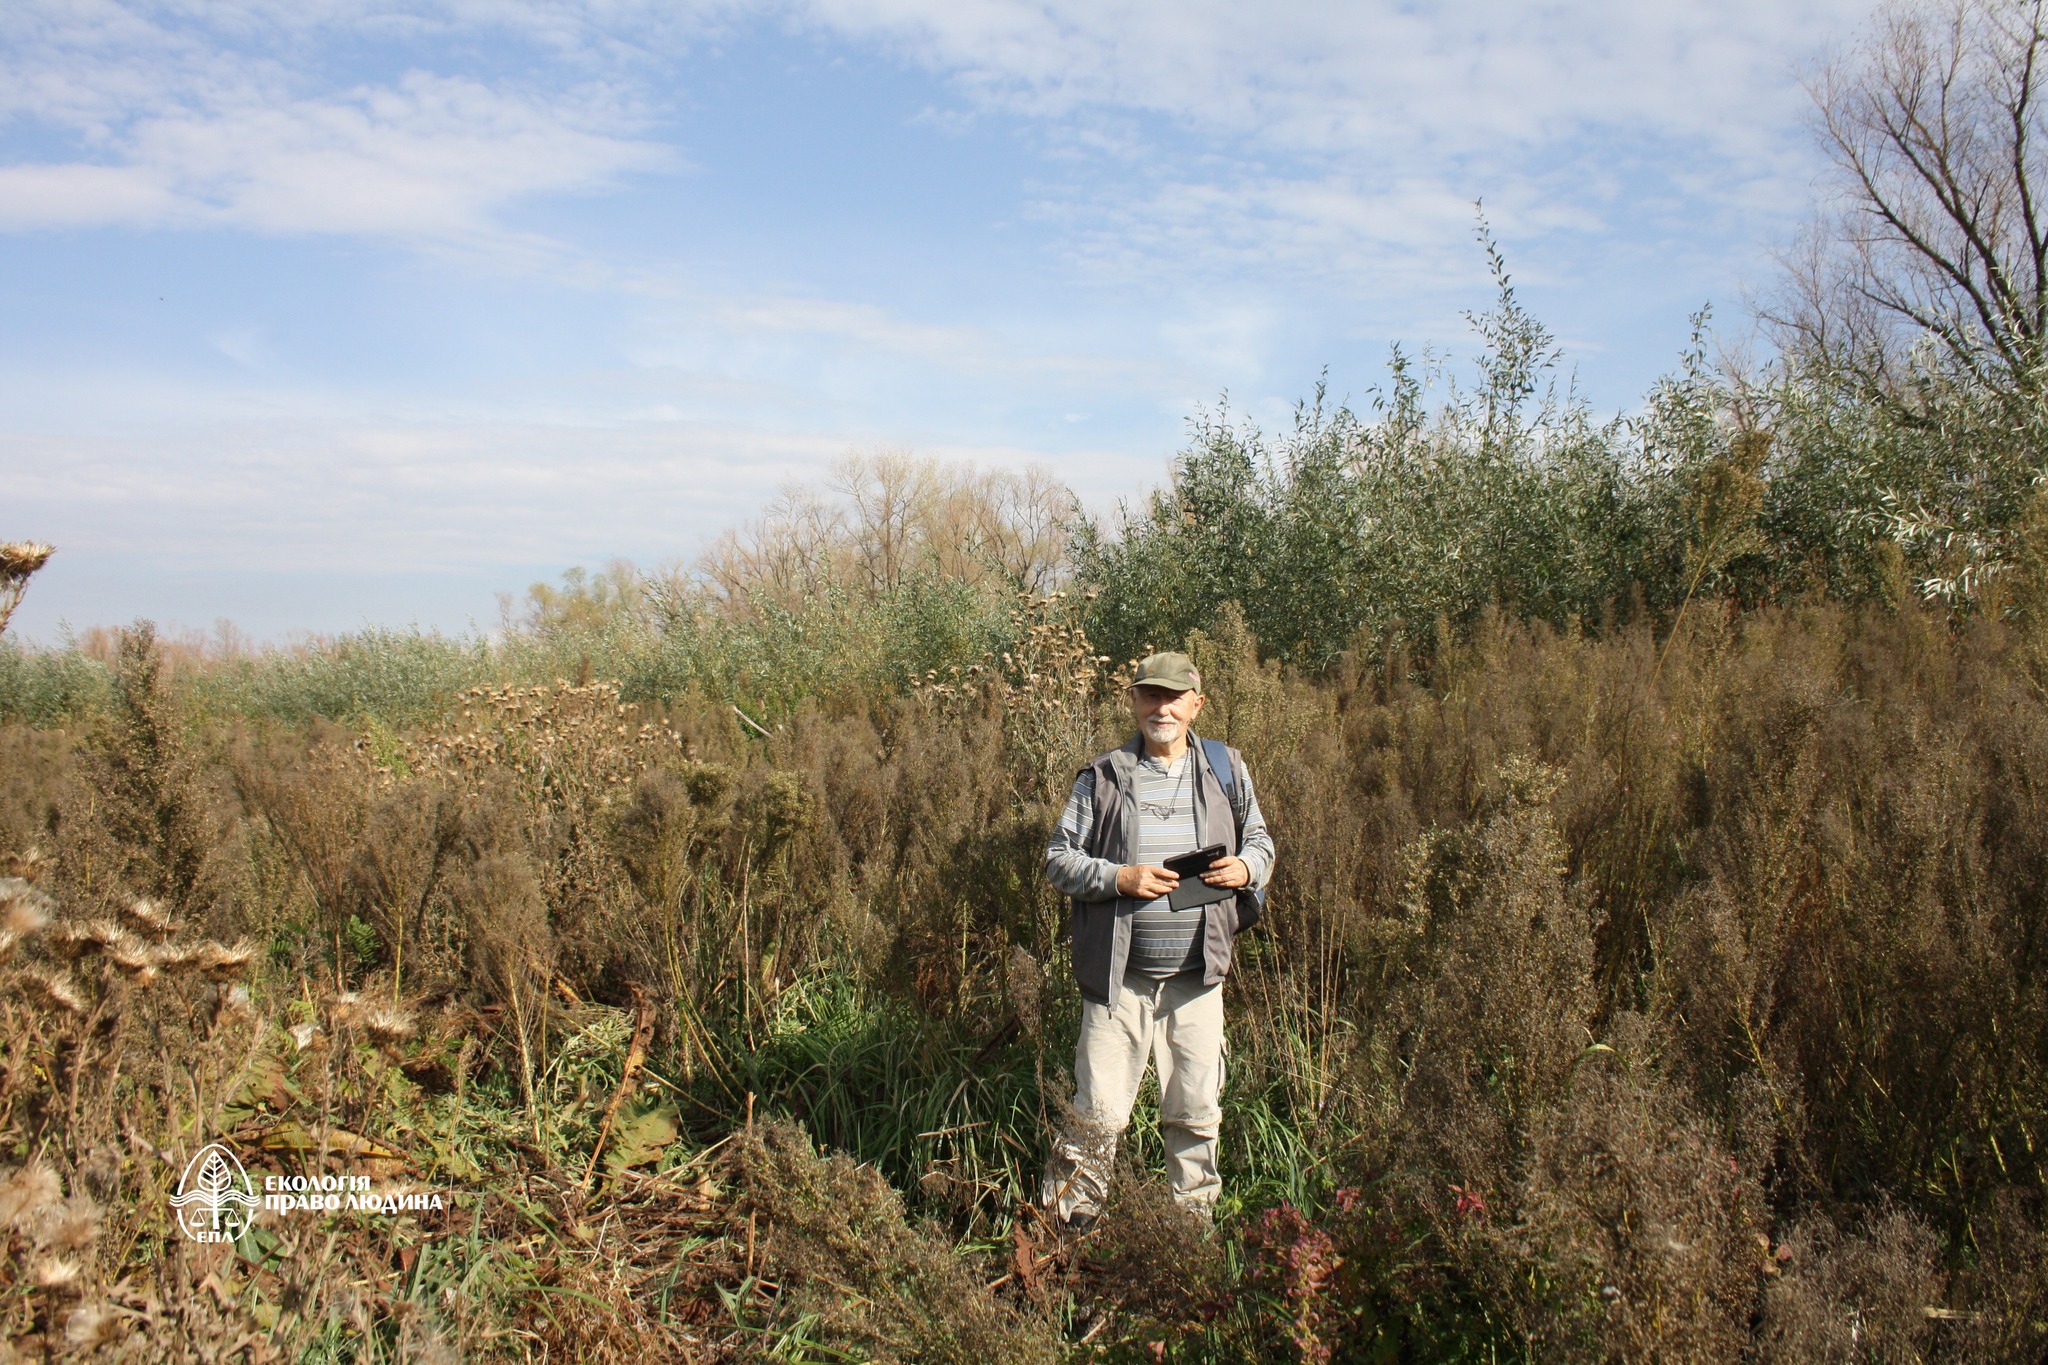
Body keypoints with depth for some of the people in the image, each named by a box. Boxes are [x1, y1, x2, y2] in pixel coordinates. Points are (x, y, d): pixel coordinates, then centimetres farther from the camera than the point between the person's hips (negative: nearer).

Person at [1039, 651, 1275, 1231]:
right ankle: (1068, 1221, 18)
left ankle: (1195, 1222, 31)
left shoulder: (1225, 769, 6)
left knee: (1197, 1111, 13)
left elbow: (1259, 839, 16)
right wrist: (1118, 878, -16)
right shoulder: (1103, 776, -2)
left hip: (1198, 974, 2)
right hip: (1120, 972, -2)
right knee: (1099, 1111, 0)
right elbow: (1059, 859, 0)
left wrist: (1247, 867, -7)